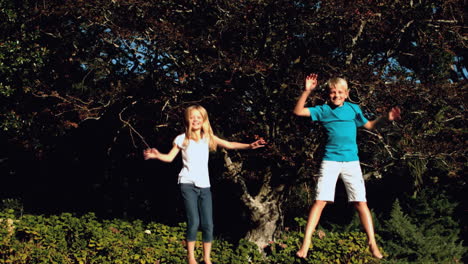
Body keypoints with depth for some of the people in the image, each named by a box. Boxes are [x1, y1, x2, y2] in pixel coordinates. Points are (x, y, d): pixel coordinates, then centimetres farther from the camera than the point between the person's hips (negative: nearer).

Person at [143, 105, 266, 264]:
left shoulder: (208, 138, 6)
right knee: (194, 222, -12)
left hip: (204, 185, 3)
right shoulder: (182, 139, 1)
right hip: (188, 184, -3)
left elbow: (229, 145, 1)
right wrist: (156, 155, -15)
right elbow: (170, 157, 5)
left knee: (208, 224, 0)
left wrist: (249, 146, -11)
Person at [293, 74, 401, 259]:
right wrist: (307, 91, -15)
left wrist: (386, 118, 6)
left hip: (351, 161, 1)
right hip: (330, 160, -1)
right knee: (320, 201, -7)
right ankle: (305, 244, -5)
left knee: (361, 202, -2)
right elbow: (298, 111, -4)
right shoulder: (323, 110, 5)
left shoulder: (353, 109, 11)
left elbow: (368, 125, 23)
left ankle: (373, 244, 4)